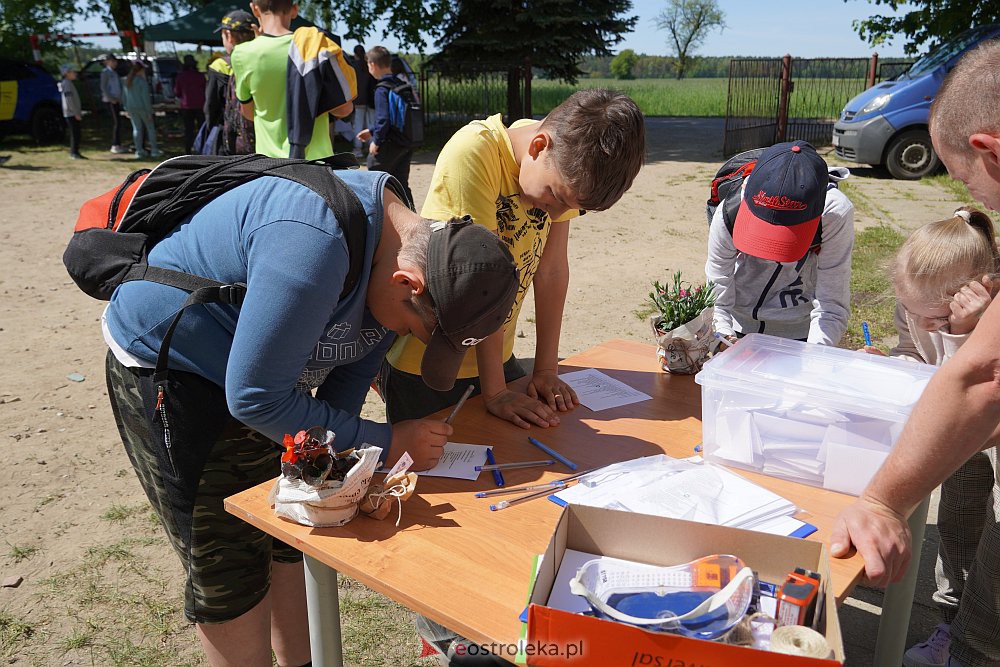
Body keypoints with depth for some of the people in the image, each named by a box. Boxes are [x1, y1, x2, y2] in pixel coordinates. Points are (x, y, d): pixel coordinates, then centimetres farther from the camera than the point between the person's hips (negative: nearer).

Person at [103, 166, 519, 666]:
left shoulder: (404, 251, -9)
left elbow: (351, 373, 0)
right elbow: (254, 399, -32)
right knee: (230, 567, -1)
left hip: (258, 368, 8)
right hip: (164, 375, -8)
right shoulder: (314, 247, -38)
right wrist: (384, 445, -27)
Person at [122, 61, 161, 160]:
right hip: (142, 107, -5)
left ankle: (139, 151, 6)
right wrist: (149, 112, -13)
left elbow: (125, 96, 9)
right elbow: (145, 97, -16)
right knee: (150, 127, 8)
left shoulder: (128, 80, 5)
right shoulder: (142, 80, -14)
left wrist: (126, 109, 16)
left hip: (131, 108, 5)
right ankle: (154, 150, 10)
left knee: (136, 129, 10)